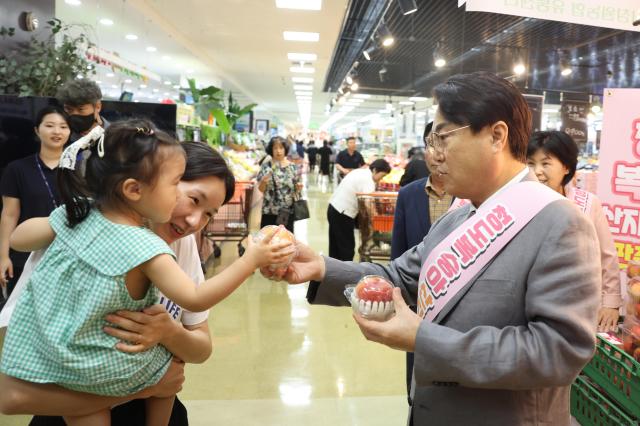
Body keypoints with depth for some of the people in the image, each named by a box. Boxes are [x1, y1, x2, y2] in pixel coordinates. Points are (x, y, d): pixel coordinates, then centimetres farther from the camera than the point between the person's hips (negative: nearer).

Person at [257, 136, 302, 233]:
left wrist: (298, 188, -11)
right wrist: (264, 182, -20)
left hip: (288, 211, 1)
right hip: (269, 211, -1)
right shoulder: (266, 166, -1)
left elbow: (295, 190, 10)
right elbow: (261, 189, 0)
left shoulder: (292, 167, 3)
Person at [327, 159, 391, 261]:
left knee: (335, 246, 18)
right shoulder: (368, 181, -18)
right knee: (347, 247, 0)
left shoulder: (361, 172, 12)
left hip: (334, 208, 10)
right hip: (342, 214, -10)